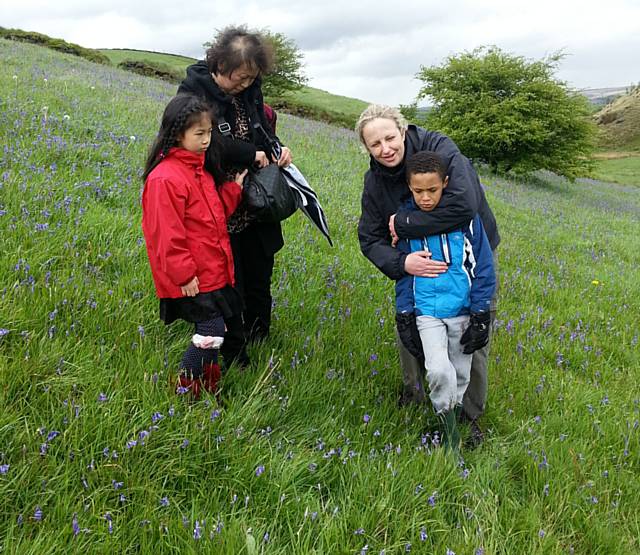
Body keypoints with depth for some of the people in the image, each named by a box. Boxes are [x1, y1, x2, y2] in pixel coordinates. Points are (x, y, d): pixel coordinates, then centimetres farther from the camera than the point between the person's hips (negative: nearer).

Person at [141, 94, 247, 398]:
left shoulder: (198, 168, 11)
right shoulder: (165, 179, -19)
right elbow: (167, 235, -20)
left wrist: (234, 189, 5)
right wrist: (184, 275, -17)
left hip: (212, 271, 9)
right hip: (192, 279, -9)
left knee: (213, 331, 16)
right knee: (211, 332, -5)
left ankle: (209, 384, 32)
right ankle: (186, 391, 12)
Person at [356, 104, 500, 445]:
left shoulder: (439, 149, -29)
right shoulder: (375, 182, -12)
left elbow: (464, 203, -43)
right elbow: (370, 239, -13)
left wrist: (403, 224, -35)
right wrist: (401, 263, -35)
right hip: (424, 260, 4)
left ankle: (471, 413, 24)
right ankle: (413, 390, 37)